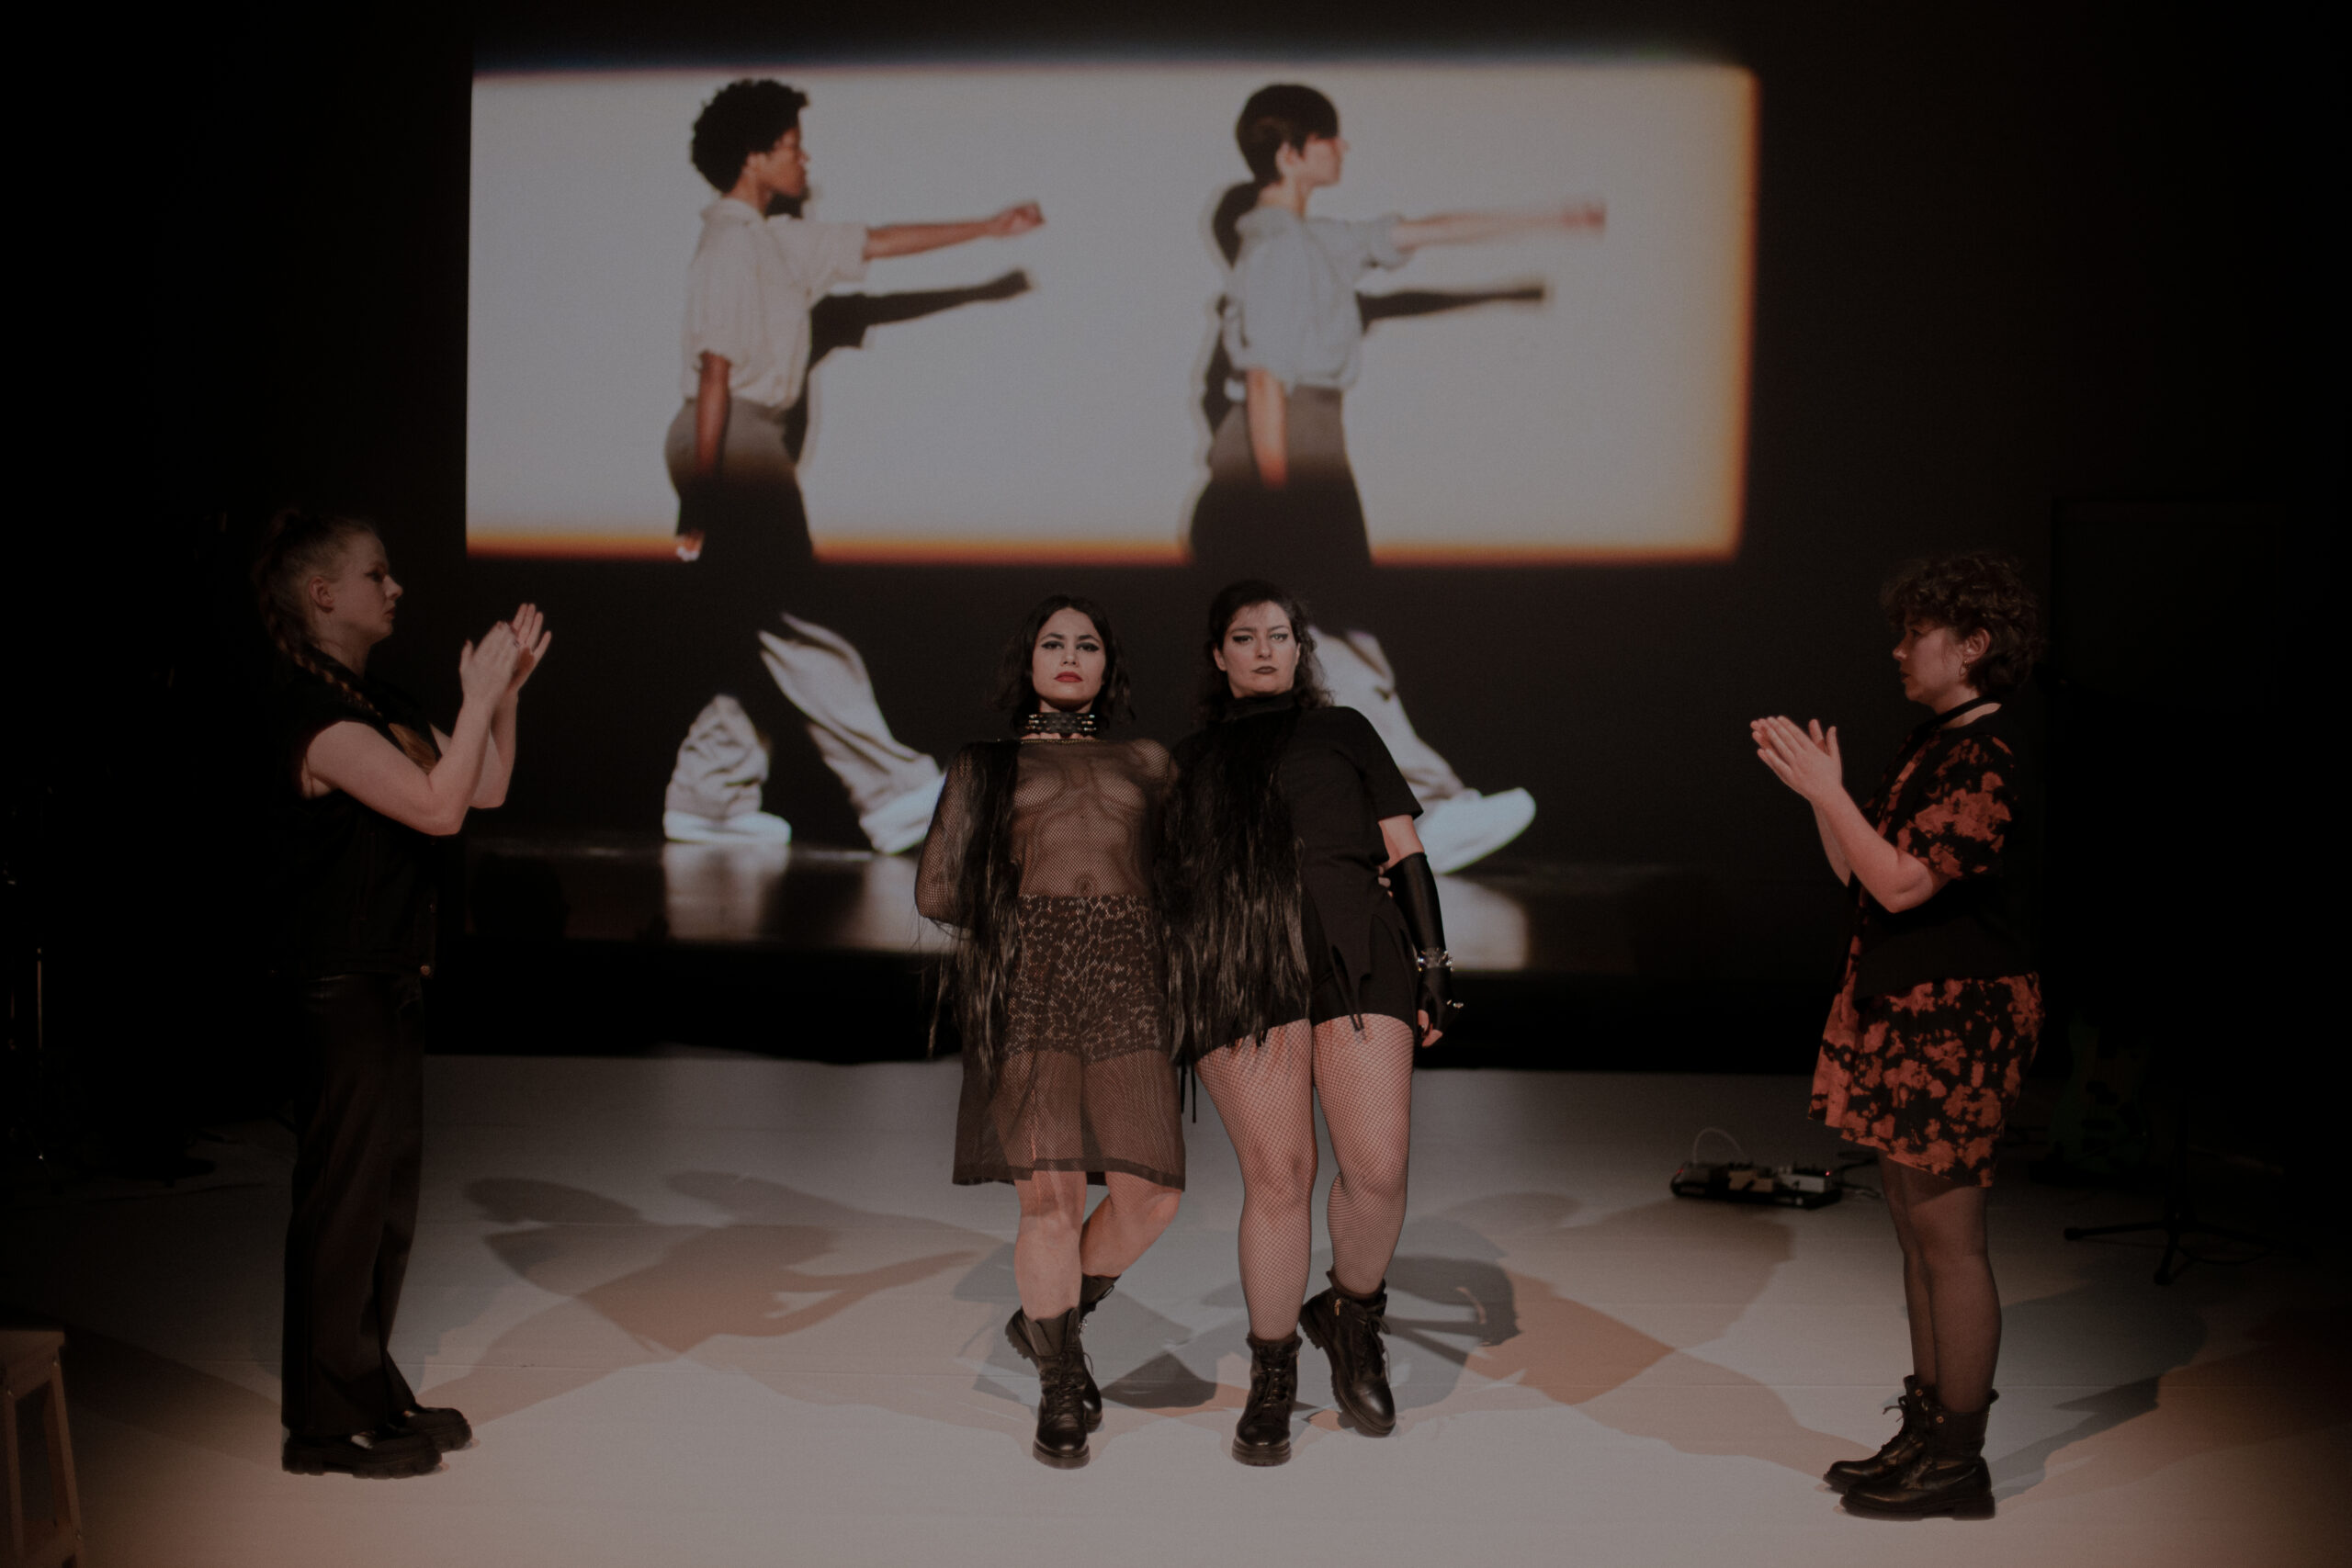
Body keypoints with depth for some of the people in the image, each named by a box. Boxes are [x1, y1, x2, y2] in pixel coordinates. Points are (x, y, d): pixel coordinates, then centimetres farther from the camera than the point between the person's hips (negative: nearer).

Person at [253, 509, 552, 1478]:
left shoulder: (378, 701, 14)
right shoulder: (316, 709, -17)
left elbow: (485, 790, 14)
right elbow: (438, 808, -25)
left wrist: (506, 689, 4)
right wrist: (479, 695, -18)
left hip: (388, 982, 10)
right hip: (341, 993, -10)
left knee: (387, 1193, 16)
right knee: (344, 1198, -1)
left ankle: (373, 1397, 29)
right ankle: (328, 1425, 11)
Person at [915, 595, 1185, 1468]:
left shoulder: (1146, 762, 22)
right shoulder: (984, 765, 17)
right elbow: (939, 892, 12)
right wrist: (1030, 918, 12)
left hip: (1126, 981, 2)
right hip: (1026, 986, -2)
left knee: (1148, 1196, -8)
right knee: (1053, 1194, -12)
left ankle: (1046, 1321, 22)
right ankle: (1059, 1388, 10)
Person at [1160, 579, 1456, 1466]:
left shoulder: (1343, 731, 21)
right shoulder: (1190, 759, 22)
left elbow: (1405, 852, 16)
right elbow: (1172, 883, 22)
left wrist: (1433, 961, 6)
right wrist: (1162, 1010, 16)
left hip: (1353, 952, 0)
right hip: (1236, 971, 0)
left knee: (1378, 1169, -12)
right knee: (1275, 1177, -6)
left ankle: (1352, 1320, 17)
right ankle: (1272, 1376, 12)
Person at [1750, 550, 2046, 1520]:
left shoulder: (1989, 756, -15)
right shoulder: (1931, 744, 15)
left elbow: (1902, 882, -22)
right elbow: (1857, 870, 16)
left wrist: (1826, 788, -17)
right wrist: (1815, 790, 5)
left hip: (1953, 1019, -10)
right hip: (1899, 1013, 10)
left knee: (1949, 1237, -3)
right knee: (1915, 1229, 15)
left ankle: (1958, 1464, 7)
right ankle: (1925, 1434, 25)